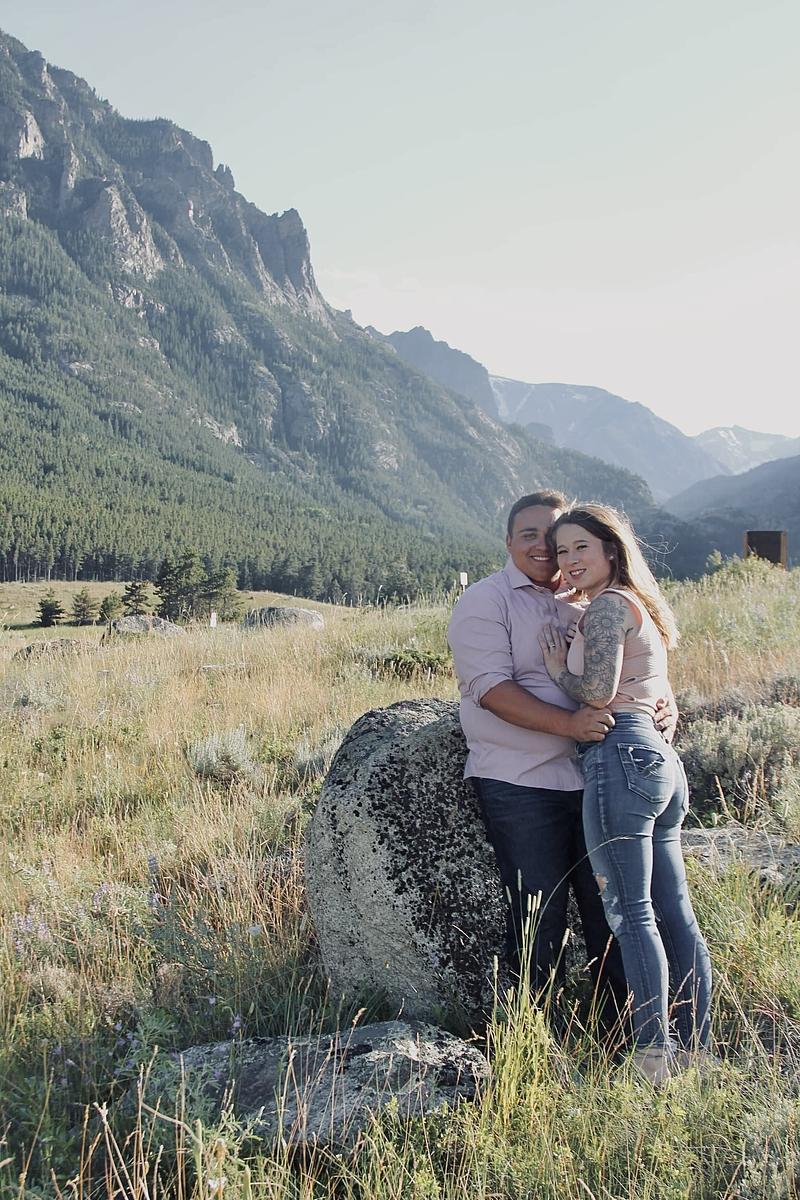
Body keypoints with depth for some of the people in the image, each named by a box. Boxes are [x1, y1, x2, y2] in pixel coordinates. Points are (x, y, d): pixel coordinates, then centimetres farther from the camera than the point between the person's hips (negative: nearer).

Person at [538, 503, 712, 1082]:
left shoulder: (608, 605, -7)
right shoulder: (640, 606, 22)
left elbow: (597, 692, -17)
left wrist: (557, 667, 2)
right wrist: (567, 661, 12)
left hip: (621, 757, -10)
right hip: (660, 758, 10)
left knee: (631, 911, -6)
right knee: (673, 911, 11)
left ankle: (653, 1056, -3)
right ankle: (696, 1048, 18)